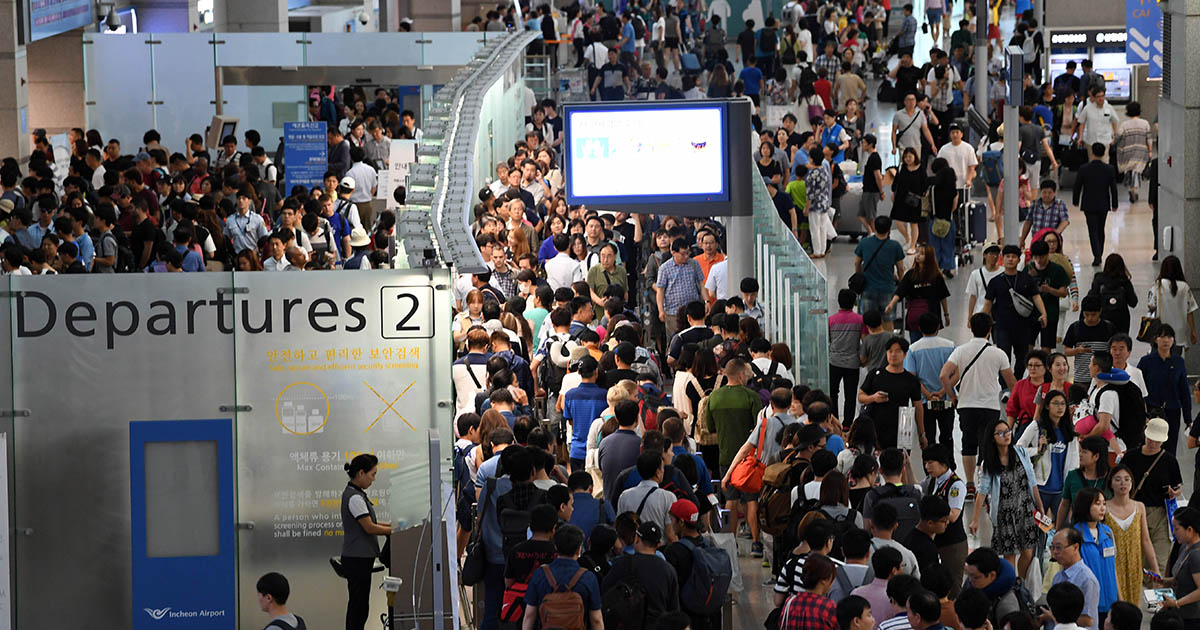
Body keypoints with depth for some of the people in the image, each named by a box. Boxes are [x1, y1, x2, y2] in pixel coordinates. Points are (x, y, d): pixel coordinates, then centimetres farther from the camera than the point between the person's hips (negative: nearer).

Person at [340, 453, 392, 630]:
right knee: (359, 604, -7)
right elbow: (369, 527, -18)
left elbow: (366, 522, 20)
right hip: (357, 560, -10)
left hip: (360, 558, 10)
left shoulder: (353, 493, 15)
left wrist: (391, 525, 11)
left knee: (358, 604, 12)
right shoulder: (355, 498, -17)